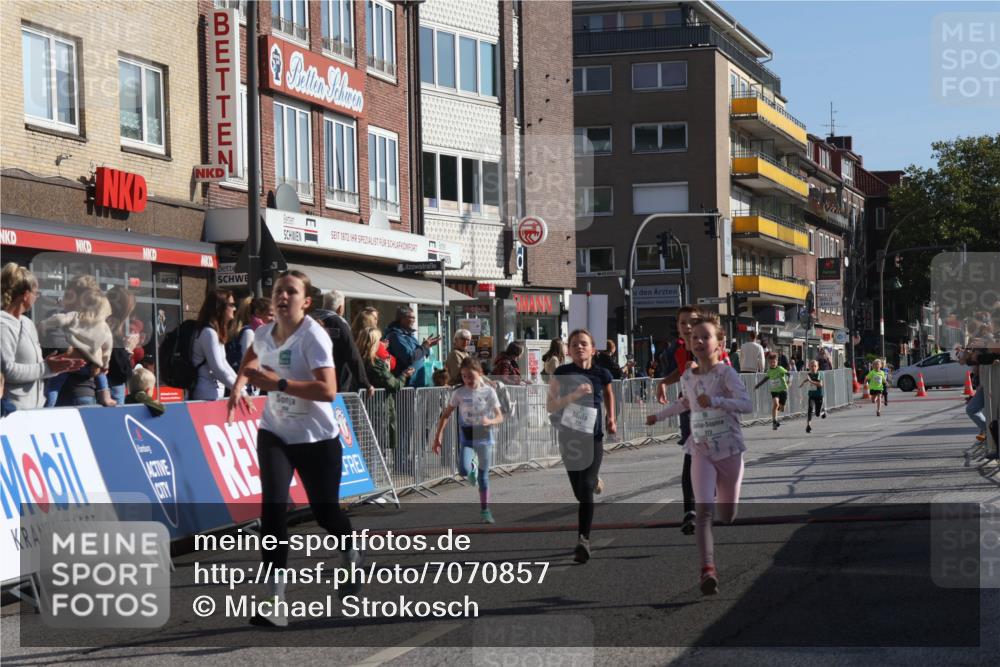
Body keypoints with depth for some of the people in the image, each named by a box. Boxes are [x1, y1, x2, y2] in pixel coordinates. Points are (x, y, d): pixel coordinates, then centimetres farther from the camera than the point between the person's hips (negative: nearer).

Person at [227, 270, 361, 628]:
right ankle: (276, 604, -16)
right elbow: (251, 361, 26)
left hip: (317, 439, -4)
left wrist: (279, 383, -34)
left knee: (325, 513, 8)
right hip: (275, 434, 4)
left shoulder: (314, 336, -19)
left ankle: (352, 558, 45)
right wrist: (239, 386, 7)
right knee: (272, 507, -16)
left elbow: (328, 390, -31)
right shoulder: (263, 334, 0)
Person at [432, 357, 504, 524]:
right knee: (464, 470, -22)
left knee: (484, 475, 4)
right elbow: (445, 415, 2)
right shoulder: (459, 393, -5)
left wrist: (490, 421, -30)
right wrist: (437, 438, -4)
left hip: (484, 436, 0)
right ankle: (472, 468, 16)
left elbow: (500, 417, -7)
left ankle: (485, 510, 16)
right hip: (466, 436, 0)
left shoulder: (489, 392, -7)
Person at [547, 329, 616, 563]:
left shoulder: (601, 374, -1)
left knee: (585, 489, -15)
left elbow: (609, 394, 21)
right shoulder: (562, 373, -3)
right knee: (579, 492, 9)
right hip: (569, 436, 1)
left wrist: (611, 418, 10)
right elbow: (550, 406, -7)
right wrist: (573, 395, -20)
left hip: (593, 437, -1)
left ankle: (583, 539, -16)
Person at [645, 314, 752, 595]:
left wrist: (715, 401, -34)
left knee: (727, 516, 9)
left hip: (729, 452, -2)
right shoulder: (688, 377, 5)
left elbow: (747, 405, -23)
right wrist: (659, 415, 36)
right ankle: (708, 570, -27)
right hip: (701, 451, 2)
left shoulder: (726, 373, -10)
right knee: (704, 509, -19)